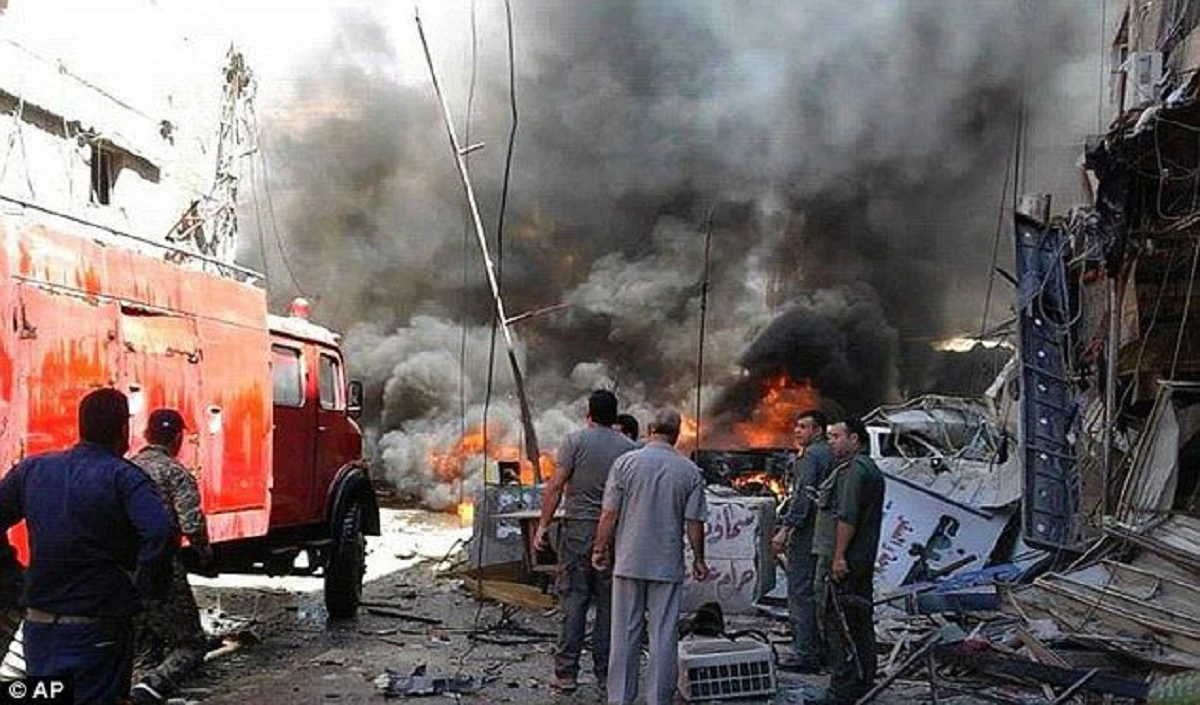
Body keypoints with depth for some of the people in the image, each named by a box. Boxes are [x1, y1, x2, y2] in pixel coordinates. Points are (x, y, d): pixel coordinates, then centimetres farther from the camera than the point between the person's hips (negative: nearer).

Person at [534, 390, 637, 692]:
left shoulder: (575, 441, -3)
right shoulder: (629, 447, 4)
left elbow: (556, 486, -8)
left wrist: (543, 525, -3)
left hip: (578, 528, -2)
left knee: (573, 601, 1)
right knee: (609, 603, 8)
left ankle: (566, 673, 1)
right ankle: (605, 672, 13)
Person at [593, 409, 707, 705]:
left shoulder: (626, 462, -5)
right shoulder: (690, 471, -3)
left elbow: (610, 514, -5)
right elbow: (694, 522, -2)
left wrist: (601, 549, 7)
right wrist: (698, 559, 10)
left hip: (629, 562, 0)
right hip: (668, 565, 0)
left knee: (625, 634, 8)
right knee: (663, 635, 6)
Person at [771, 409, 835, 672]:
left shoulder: (811, 455, -11)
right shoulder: (830, 454, 17)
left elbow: (803, 496, -19)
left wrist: (785, 529, -21)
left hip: (807, 532, -10)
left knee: (801, 592, -7)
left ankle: (805, 652, -8)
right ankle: (822, 648, 20)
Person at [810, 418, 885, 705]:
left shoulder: (854, 469, -15)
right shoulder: (870, 468, 20)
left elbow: (847, 516, -22)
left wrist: (839, 556, -22)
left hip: (842, 561, -11)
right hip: (864, 560, 11)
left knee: (836, 618, -9)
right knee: (860, 620, 14)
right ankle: (864, 680, 21)